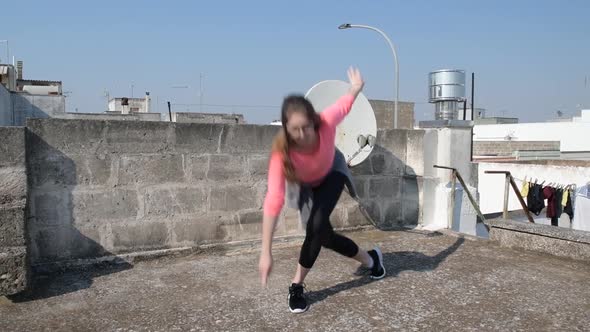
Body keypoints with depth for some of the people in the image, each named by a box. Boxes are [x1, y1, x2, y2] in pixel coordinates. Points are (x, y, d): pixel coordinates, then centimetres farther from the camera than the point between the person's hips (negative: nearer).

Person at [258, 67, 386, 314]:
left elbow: (344, 105, -16)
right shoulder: (281, 151, -41)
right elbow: (273, 200, -45)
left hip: (332, 171, 0)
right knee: (322, 234, -6)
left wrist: (356, 88, 8)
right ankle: (369, 260, 21)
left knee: (316, 225, -20)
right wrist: (266, 253, -48)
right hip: (307, 184, 1)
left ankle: (297, 285, -2)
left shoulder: (326, 122, -39)